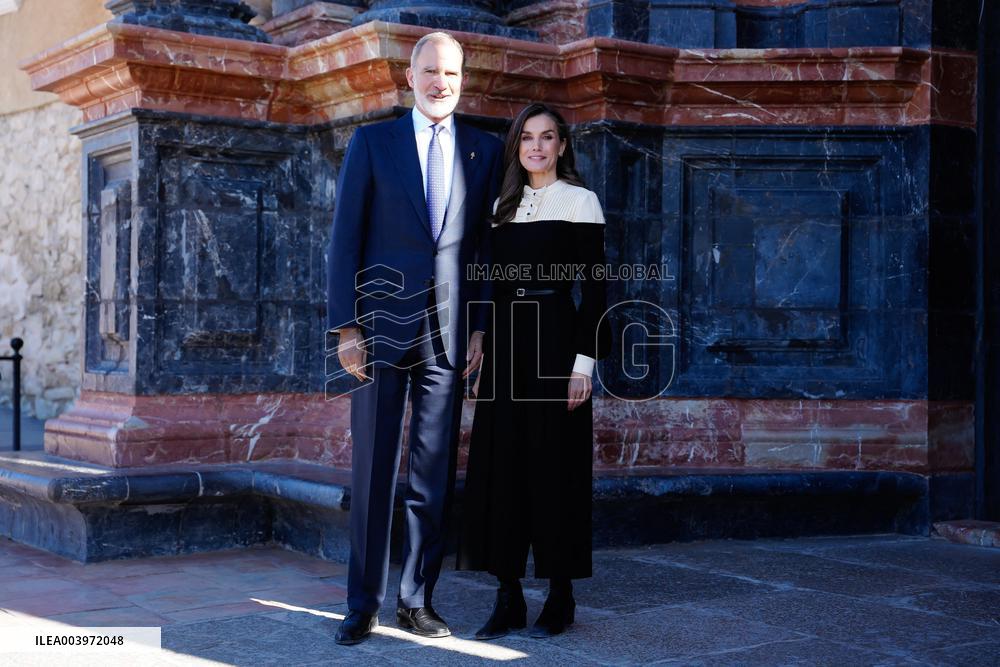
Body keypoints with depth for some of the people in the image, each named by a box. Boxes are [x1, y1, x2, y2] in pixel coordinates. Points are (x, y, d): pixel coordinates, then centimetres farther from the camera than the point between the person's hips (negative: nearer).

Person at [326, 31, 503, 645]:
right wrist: (347, 326, -5)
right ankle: (364, 606, 11)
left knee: (436, 475, 5)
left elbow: (490, 244, 10)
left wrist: (482, 327, 3)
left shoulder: (486, 151, 10)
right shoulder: (372, 143, 5)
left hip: (450, 333, 2)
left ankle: (418, 600, 16)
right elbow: (346, 239, 2)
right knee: (373, 471, 2)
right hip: (382, 325, -1)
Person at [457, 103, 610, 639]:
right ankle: (509, 598, 10)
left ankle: (561, 595, 12)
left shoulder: (580, 201, 0)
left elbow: (594, 286, -6)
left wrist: (584, 361, -13)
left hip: (555, 338, -5)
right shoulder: (504, 205, 14)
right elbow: (494, 285, 15)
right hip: (505, 343, 5)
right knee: (500, 466, 2)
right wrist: (484, 357, 11)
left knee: (554, 466, -1)